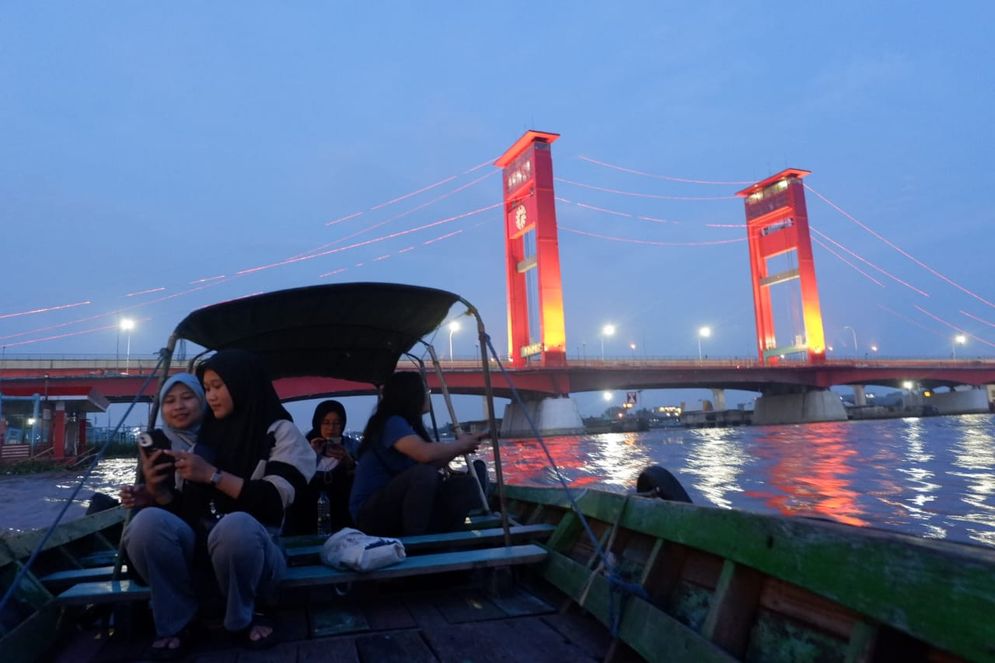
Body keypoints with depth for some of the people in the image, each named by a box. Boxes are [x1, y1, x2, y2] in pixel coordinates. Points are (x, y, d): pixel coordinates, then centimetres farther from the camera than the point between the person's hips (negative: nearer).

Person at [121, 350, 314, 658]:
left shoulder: (280, 432, -2)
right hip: (202, 543, 4)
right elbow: (188, 506, 14)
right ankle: (176, 621, -3)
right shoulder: (208, 434, 15)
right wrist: (158, 489, -6)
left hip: (249, 545, -4)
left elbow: (275, 501, -15)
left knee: (236, 525, -39)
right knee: (147, 523, -25)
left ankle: (242, 619, -8)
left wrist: (213, 475, -16)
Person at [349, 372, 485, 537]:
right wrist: (460, 445, -15)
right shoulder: (392, 423, -16)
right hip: (372, 513, -8)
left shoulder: (407, 424, 11)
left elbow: (431, 465, 16)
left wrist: (458, 449, 5)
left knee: (465, 484, -5)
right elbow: (426, 454, -32)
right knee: (423, 473, -34)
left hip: (400, 506, 9)